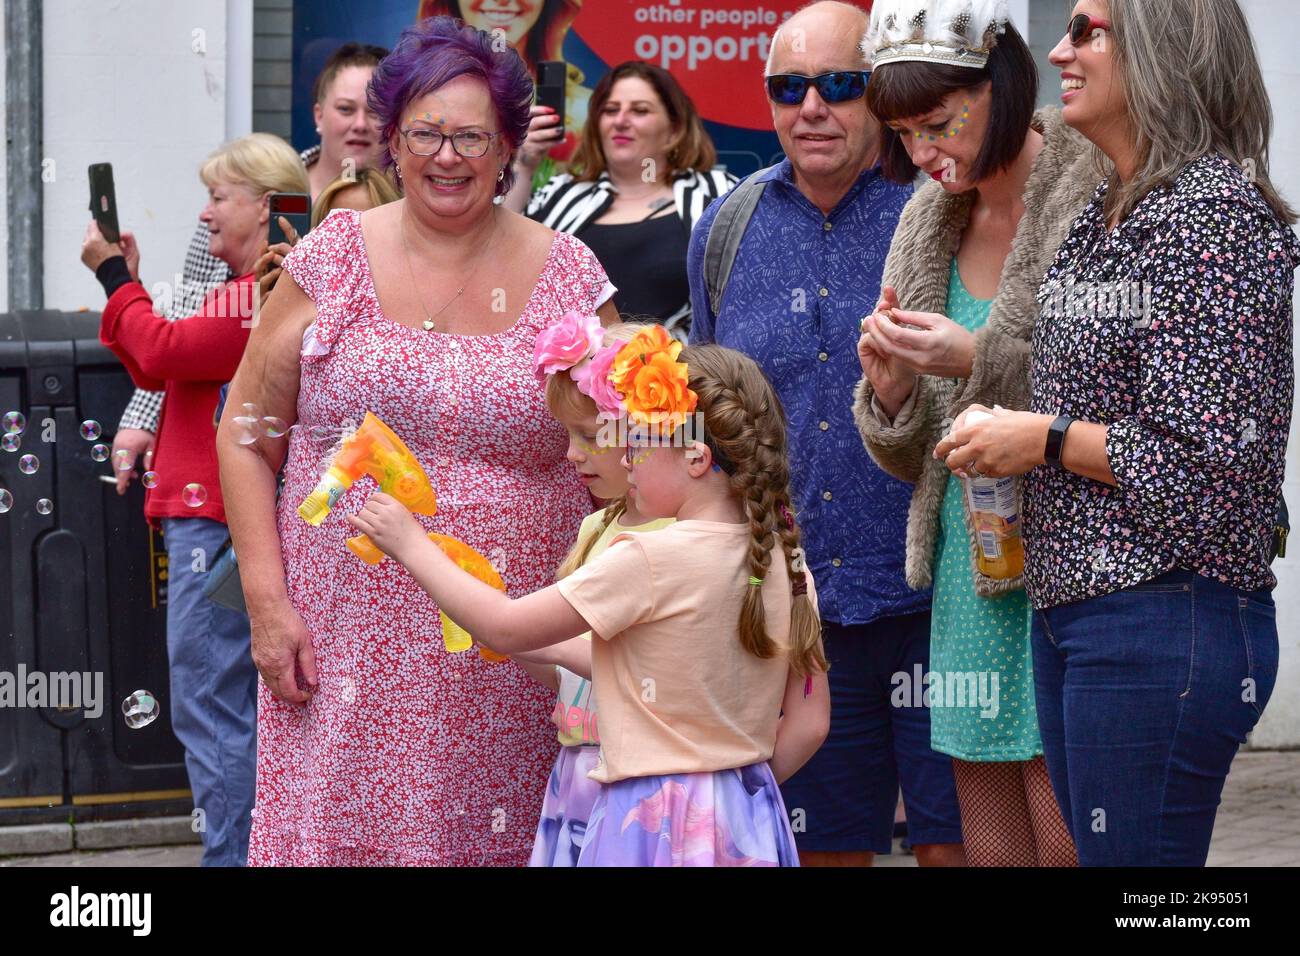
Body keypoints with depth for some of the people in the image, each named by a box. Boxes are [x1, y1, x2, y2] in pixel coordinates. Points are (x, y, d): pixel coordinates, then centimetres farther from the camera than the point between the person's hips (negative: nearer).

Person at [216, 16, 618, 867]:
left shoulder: (566, 277, 4)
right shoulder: (334, 261, 3)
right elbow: (248, 437, 6)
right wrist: (266, 600, -2)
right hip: (344, 651, 0)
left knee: (497, 839, 0)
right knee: (333, 834, -3)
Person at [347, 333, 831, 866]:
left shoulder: (650, 560, -17)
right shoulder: (785, 561, 3)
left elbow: (504, 629, -11)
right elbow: (809, 724, 5)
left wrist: (412, 546, 0)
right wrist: (738, 783, 17)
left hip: (655, 824, -7)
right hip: (751, 817, 7)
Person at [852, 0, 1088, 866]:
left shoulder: (1094, 197, -9)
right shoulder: (933, 224, 14)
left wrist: (980, 359, -17)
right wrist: (891, 388, -3)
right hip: (967, 576, 7)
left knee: (1066, 843, -7)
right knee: (991, 843, 9)